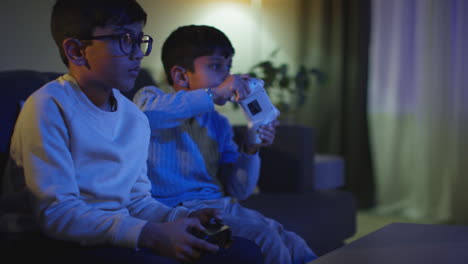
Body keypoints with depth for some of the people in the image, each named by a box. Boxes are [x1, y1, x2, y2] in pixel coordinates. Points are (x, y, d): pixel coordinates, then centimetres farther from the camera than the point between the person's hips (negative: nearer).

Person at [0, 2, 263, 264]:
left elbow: (137, 200, 14)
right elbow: (55, 212, -21)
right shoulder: (49, 107, -15)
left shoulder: (136, 118, 10)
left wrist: (183, 219, -7)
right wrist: (150, 235, -27)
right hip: (53, 242, -7)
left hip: (117, 235, 7)